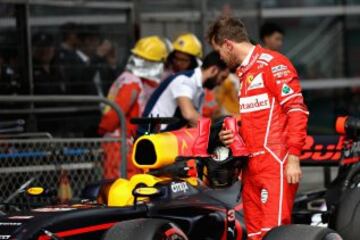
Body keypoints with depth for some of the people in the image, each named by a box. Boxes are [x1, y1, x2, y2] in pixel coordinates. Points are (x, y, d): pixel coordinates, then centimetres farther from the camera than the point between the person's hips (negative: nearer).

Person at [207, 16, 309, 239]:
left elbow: (296, 110, -13)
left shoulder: (273, 63, -6)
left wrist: (293, 158, -19)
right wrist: (232, 135, 11)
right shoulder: (242, 73, 23)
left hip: (275, 162, -9)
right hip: (252, 166, 9)